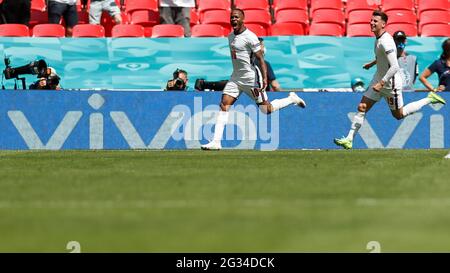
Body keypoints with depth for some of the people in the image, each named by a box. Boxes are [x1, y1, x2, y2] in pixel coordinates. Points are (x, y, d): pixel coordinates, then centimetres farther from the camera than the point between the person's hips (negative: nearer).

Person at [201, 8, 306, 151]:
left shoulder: (250, 37, -14)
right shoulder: (230, 37, 10)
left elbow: (261, 59, -16)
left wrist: (264, 78, -25)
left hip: (251, 78, -7)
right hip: (235, 78, 7)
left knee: (267, 109, 0)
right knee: (224, 105, -8)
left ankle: (292, 99, 26)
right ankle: (216, 142, -11)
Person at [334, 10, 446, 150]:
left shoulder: (385, 42, -27)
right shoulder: (379, 38, 3)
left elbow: (395, 67, -30)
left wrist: (381, 83, -29)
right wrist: (373, 63, 23)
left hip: (390, 83, -9)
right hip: (379, 78, 9)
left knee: (399, 115, 10)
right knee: (362, 108, 1)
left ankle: (429, 99, 23)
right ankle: (349, 139, 3)